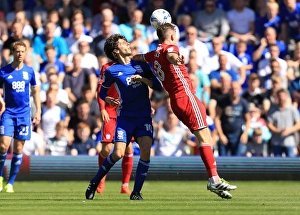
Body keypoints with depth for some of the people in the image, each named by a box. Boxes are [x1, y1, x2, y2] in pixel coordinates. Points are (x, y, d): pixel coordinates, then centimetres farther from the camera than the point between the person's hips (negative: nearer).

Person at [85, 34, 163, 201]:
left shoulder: (141, 65, 7)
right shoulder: (112, 71, 0)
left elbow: (158, 86, 4)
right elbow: (102, 92, 13)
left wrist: (143, 79, -12)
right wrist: (108, 100, -9)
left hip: (144, 116, 2)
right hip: (125, 116, -2)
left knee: (146, 150, -18)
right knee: (118, 153, -14)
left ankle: (136, 192, -7)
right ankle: (94, 183, 10)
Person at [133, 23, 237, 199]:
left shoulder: (154, 54, 17)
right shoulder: (169, 47, -6)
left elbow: (136, 58, 36)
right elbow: (170, 55, -31)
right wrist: (175, 59, -53)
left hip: (175, 101, 9)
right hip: (186, 96, -9)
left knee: (206, 138, 9)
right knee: (203, 136, -14)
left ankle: (214, 180, 4)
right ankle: (214, 178, -24)